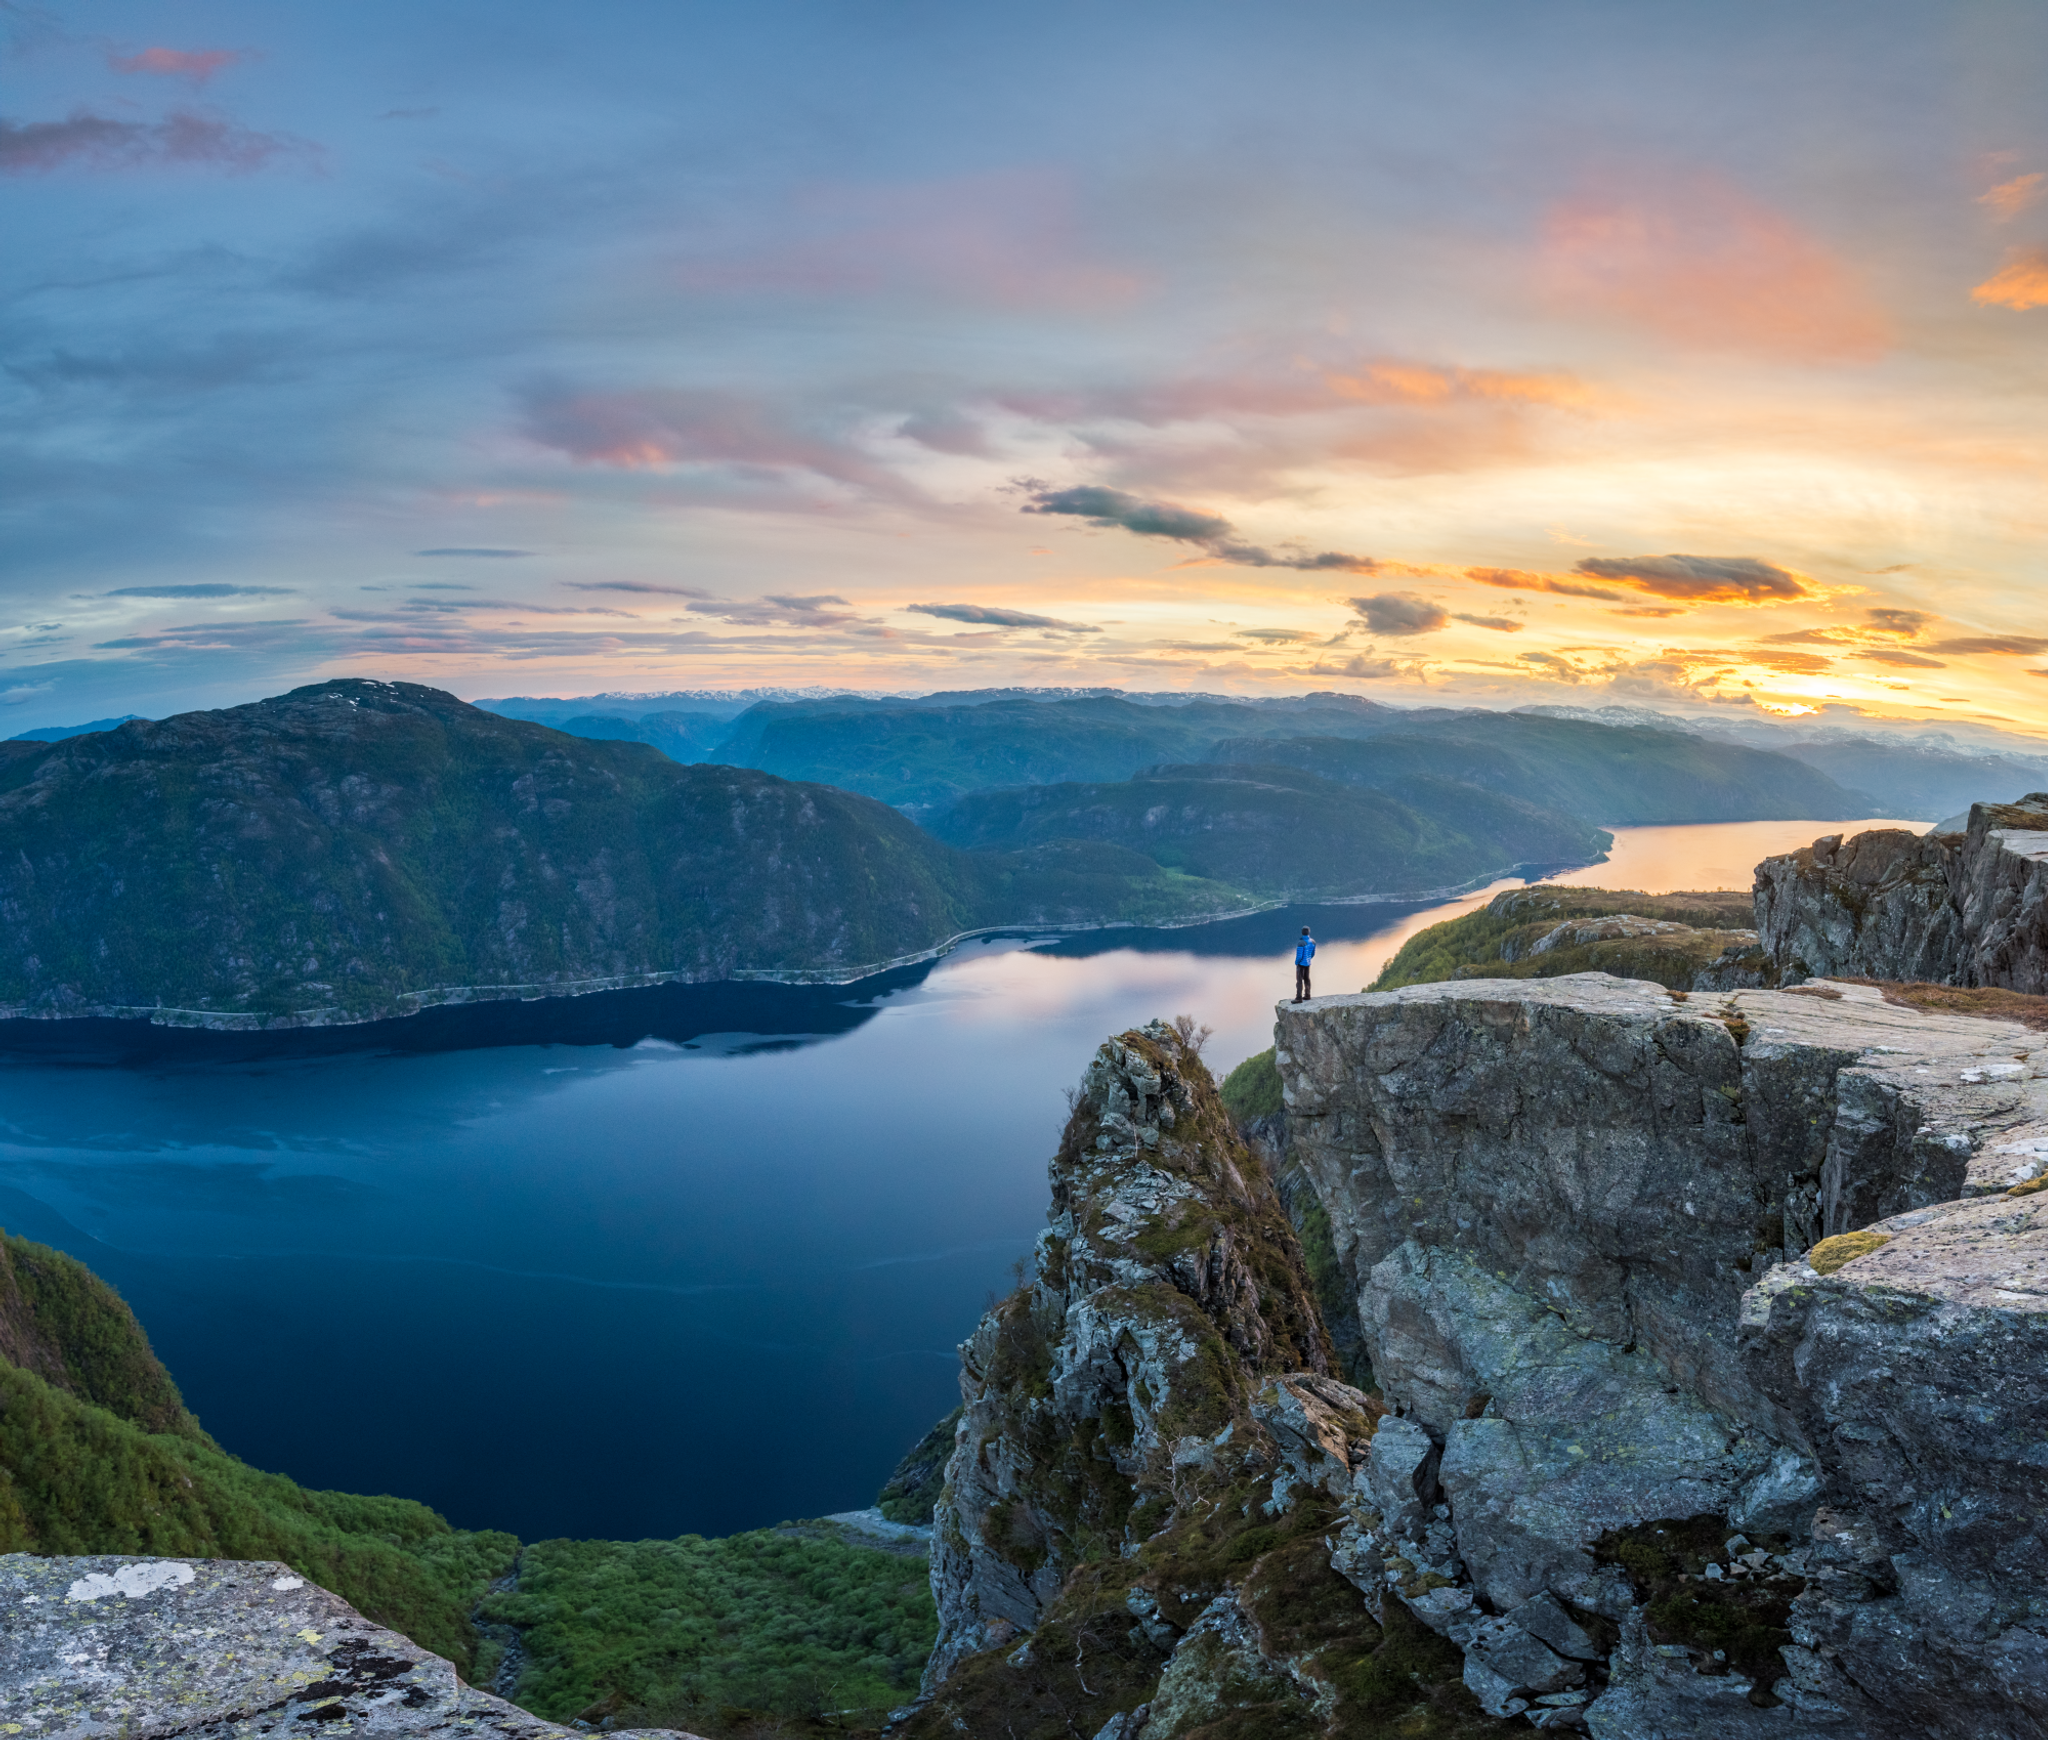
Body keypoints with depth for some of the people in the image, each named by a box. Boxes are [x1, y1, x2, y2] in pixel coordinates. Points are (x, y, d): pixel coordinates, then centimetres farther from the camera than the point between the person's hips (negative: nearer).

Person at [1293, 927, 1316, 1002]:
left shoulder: (1301, 943, -26)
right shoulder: (1313, 941, -3)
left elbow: (1299, 956, -25)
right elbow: (1313, 954, 7)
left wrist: (1296, 962, -5)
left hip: (1301, 964, -7)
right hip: (1308, 963, 7)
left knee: (1299, 980, -4)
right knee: (1306, 979, 19)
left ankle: (1299, 998, -4)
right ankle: (1307, 995, 28)